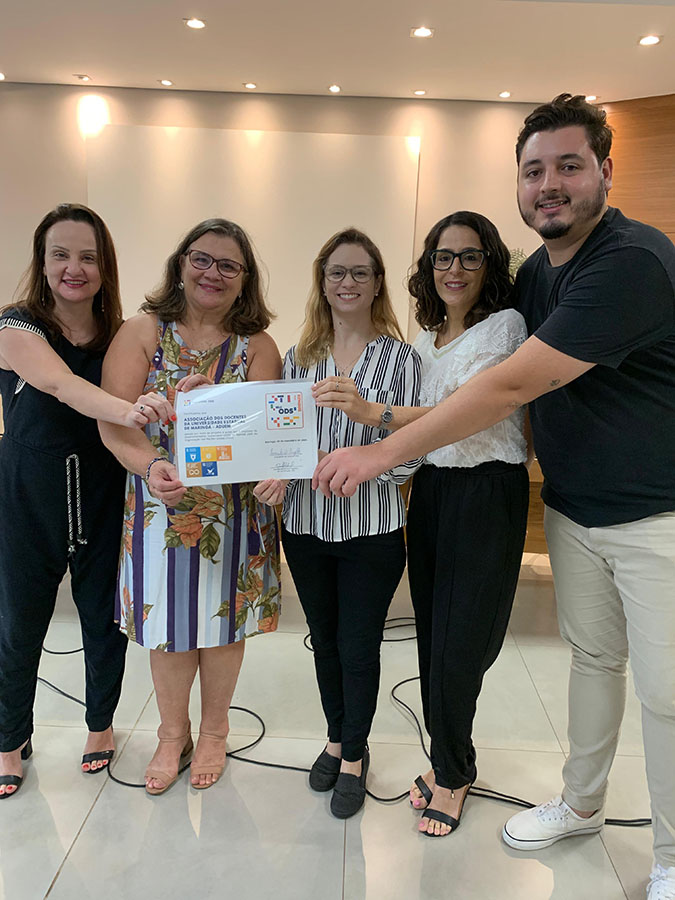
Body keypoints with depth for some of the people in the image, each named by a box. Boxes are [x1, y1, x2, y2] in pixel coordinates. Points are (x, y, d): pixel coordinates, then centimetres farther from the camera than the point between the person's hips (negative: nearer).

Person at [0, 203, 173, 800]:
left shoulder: (119, 335, 1)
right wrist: (124, 410, -51)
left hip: (102, 496, 3)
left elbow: (137, 406, 3)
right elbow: (61, 383, -31)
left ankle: (101, 723, 38)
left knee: (104, 617, 13)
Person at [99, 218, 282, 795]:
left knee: (224, 620, 13)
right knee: (169, 624, 11)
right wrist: (151, 466, -30)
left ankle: (214, 732, 38)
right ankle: (173, 734, 37)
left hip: (235, 508, 1)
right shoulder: (142, 333, -1)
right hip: (160, 505, 0)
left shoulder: (257, 347, 2)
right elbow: (113, 420, -11)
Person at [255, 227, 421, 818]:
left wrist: (362, 407, -25)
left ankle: (355, 754, 31)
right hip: (306, 524, 4)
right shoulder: (300, 358, 7)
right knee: (324, 639, 17)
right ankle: (336, 739, 40)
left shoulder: (400, 357, -4)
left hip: (372, 527, -3)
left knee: (359, 646, 6)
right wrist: (276, 476, -12)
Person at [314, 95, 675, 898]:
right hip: (573, 508, 7)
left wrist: (384, 453, -26)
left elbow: (512, 385, -30)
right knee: (591, 657, 19)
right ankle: (580, 805, 39)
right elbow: (524, 390, 12)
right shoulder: (535, 273, 5)